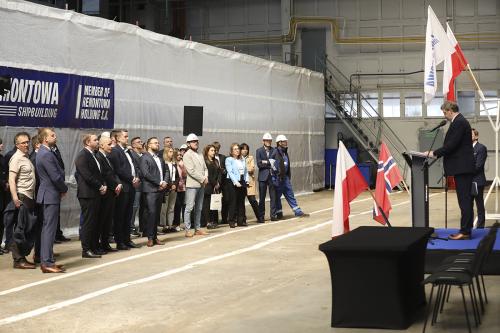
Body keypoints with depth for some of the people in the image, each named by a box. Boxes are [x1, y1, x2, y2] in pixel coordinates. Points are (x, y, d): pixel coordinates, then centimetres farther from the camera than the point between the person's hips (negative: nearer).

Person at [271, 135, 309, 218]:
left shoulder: (285, 152, 11)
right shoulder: (275, 152, -14)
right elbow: (270, 163, -16)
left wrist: (288, 176, 15)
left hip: (285, 177, 8)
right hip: (277, 178, -8)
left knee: (290, 195, 11)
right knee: (277, 197, 5)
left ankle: (298, 212, 15)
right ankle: (279, 214, 14)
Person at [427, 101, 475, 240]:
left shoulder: (458, 123, -15)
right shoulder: (460, 121, 18)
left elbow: (451, 145, -20)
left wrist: (434, 153, -11)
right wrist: (437, 153, 13)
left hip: (461, 167, -11)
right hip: (463, 167, 11)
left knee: (464, 200, -9)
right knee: (466, 200, 12)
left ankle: (465, 231, -8)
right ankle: (466, 230, 16)